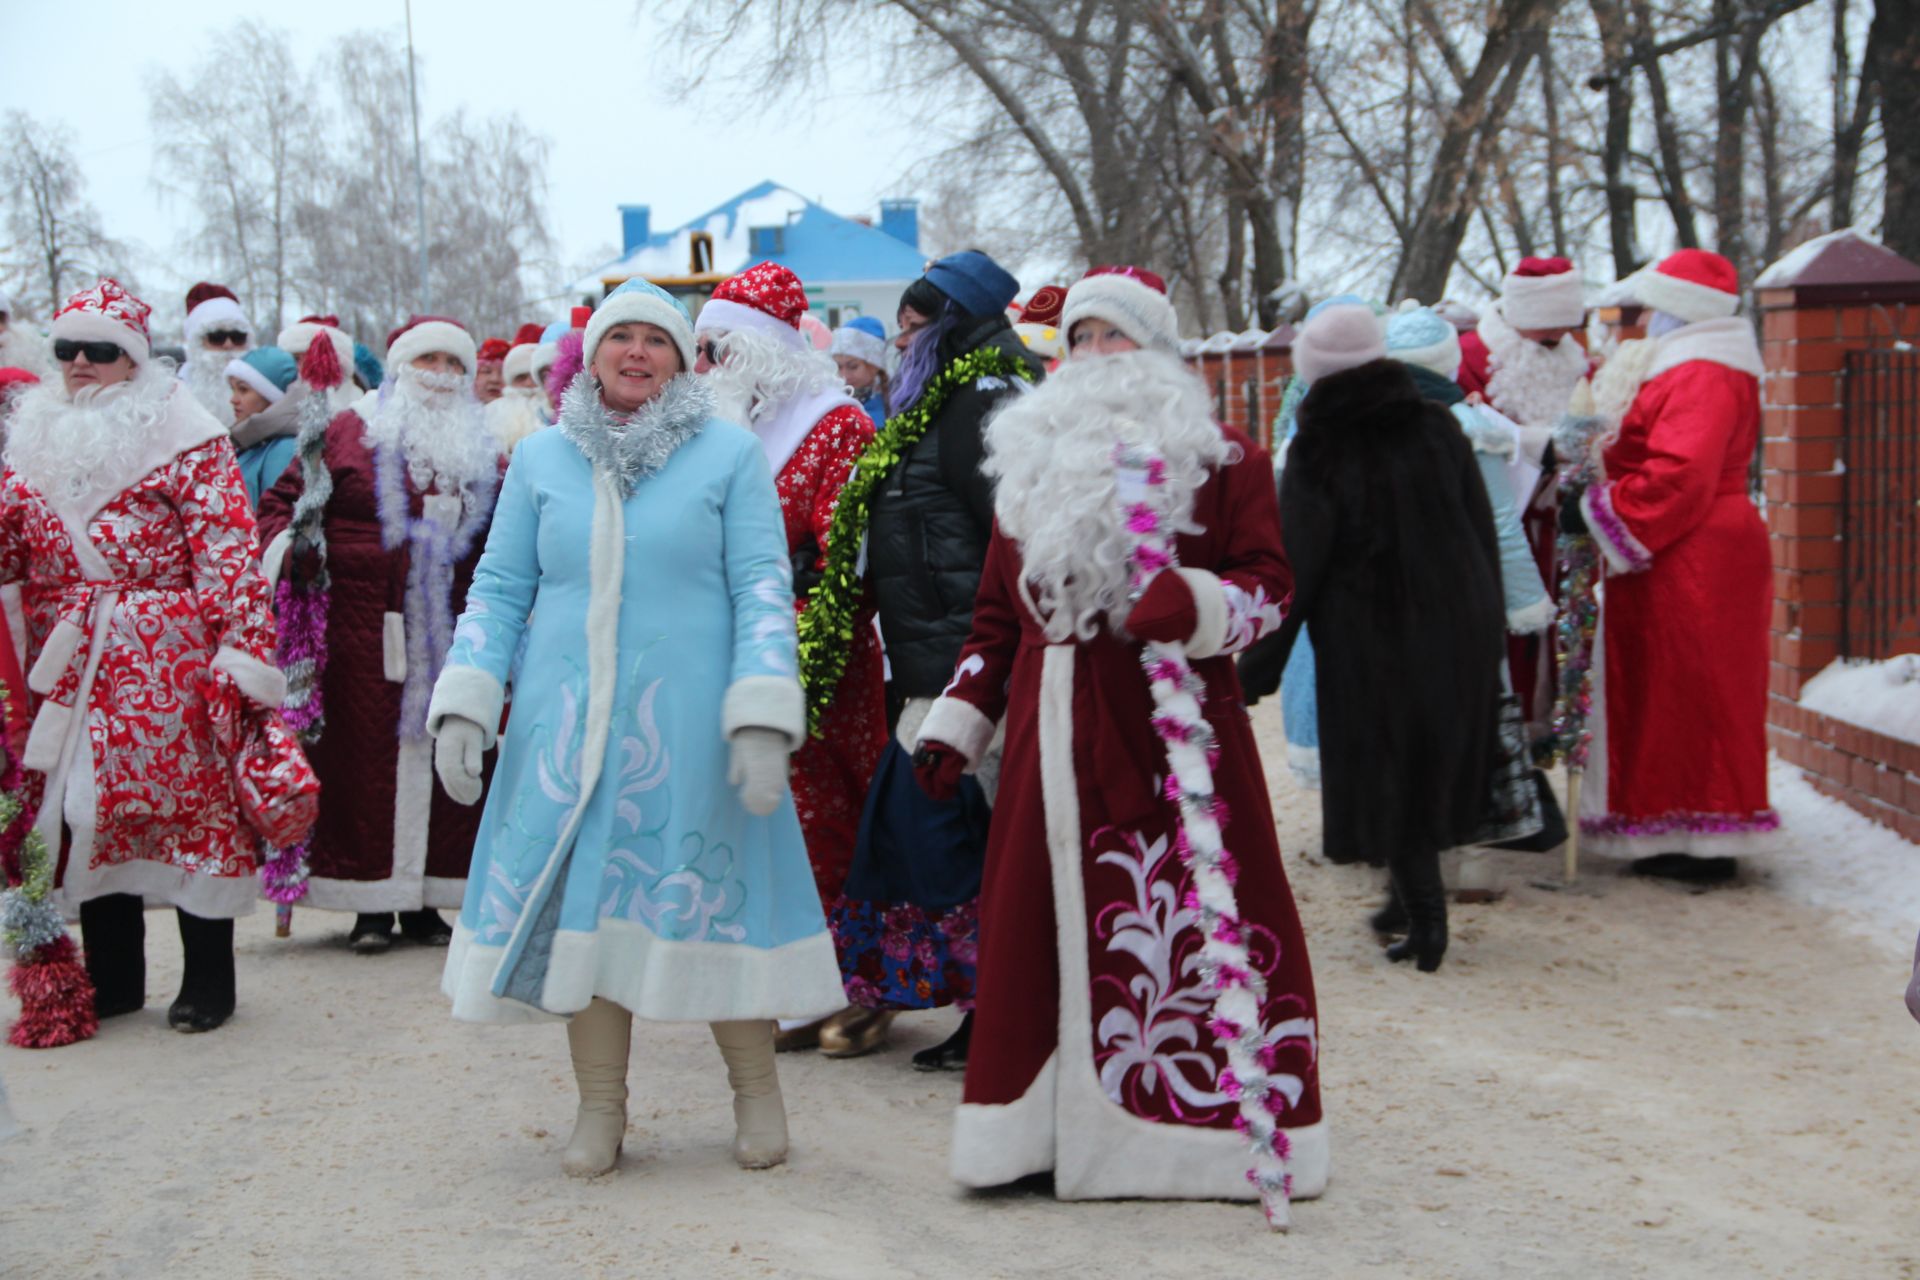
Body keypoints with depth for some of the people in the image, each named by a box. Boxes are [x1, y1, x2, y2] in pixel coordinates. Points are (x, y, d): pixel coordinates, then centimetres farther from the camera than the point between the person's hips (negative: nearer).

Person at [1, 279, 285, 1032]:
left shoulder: (185, 441, -4)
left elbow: (228, 555, -9)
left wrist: (243, 653, -16)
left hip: (168, 666, -5)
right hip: (67, 672, 6)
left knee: (190, 804, -1)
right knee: (83, 812, 9)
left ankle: (208, 981, 10)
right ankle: (112, 977, 21)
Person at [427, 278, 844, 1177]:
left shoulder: (730, 454, 2)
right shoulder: (541, 459, 10)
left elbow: (764, 587, -3)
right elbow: (499, 589, 11)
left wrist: (761, 716, -12)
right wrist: (464, 704, 1)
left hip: (688, 723, -2)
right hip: (567, 723, 3)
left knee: (712, 899, 2)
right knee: (580, 902, 4)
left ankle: (756, 1092, 20)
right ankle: (600, 1109, 18)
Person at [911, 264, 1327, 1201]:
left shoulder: (1221, 460, 4)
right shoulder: (1032, 461, 17)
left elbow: (1270, 585, -2)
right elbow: (999, 614, 19)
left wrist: (1198, 603, -22)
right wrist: (956, 725, 12)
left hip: (1172, 724, -4)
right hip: (1054, 735, 4)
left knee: (1186, 921, -4)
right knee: (1045, 920, 4)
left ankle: (1207, 1130, 7)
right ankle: (1041, 1130, 13)